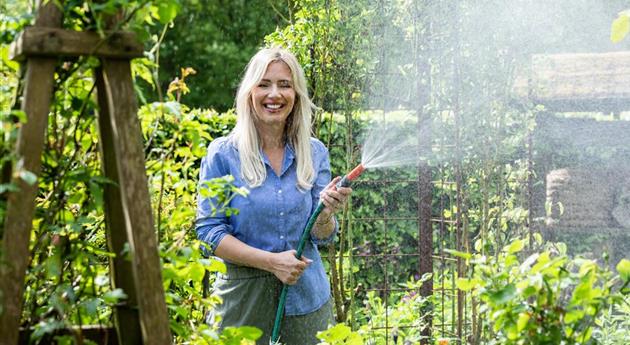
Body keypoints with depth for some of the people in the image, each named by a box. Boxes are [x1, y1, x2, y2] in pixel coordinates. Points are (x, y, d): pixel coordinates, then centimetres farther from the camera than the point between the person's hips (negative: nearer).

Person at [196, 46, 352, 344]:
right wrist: (271, 261, -18)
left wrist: (326, 214, -22)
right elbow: (208, 230, -10)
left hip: (306, 295, 3)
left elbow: (322, 237, 1)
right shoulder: (222, 153, -7)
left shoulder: (314, 153, 2)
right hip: (242, 294, -2)